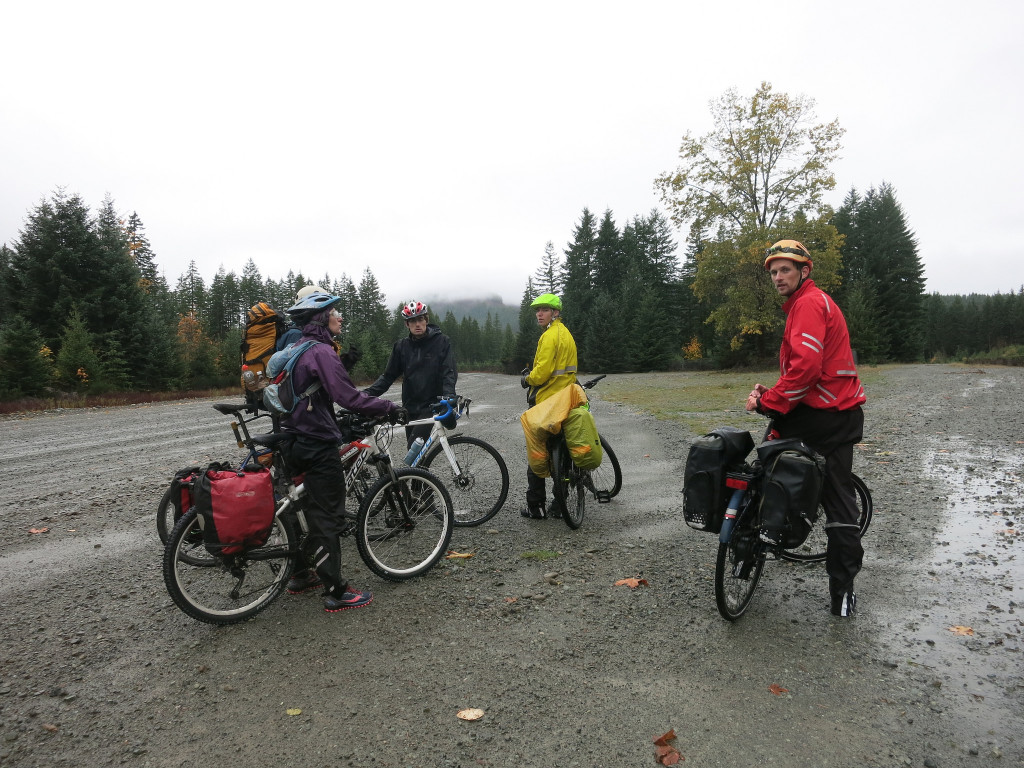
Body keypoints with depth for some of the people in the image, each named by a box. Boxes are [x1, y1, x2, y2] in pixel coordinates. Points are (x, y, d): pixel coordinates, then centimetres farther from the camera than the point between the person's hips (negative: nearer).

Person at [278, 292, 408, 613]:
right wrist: (389, 408, -20)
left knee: (313, 509, 21)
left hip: (296, 439, 10)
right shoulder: (321, 351, -17)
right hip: (319, 444, -10)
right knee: (329, 516, -2)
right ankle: (336, 592, 6)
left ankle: (302, 575, 33)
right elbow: (347, 396, -26)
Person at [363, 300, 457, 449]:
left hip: (431, 404, -4)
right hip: (410, 406, 4)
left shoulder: (442, 342, -1)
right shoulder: (401, 346, 7)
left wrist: (448, 395, -27)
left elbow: (449, 373, -8)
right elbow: (388, 376, 9)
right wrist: (366, 394, -5)